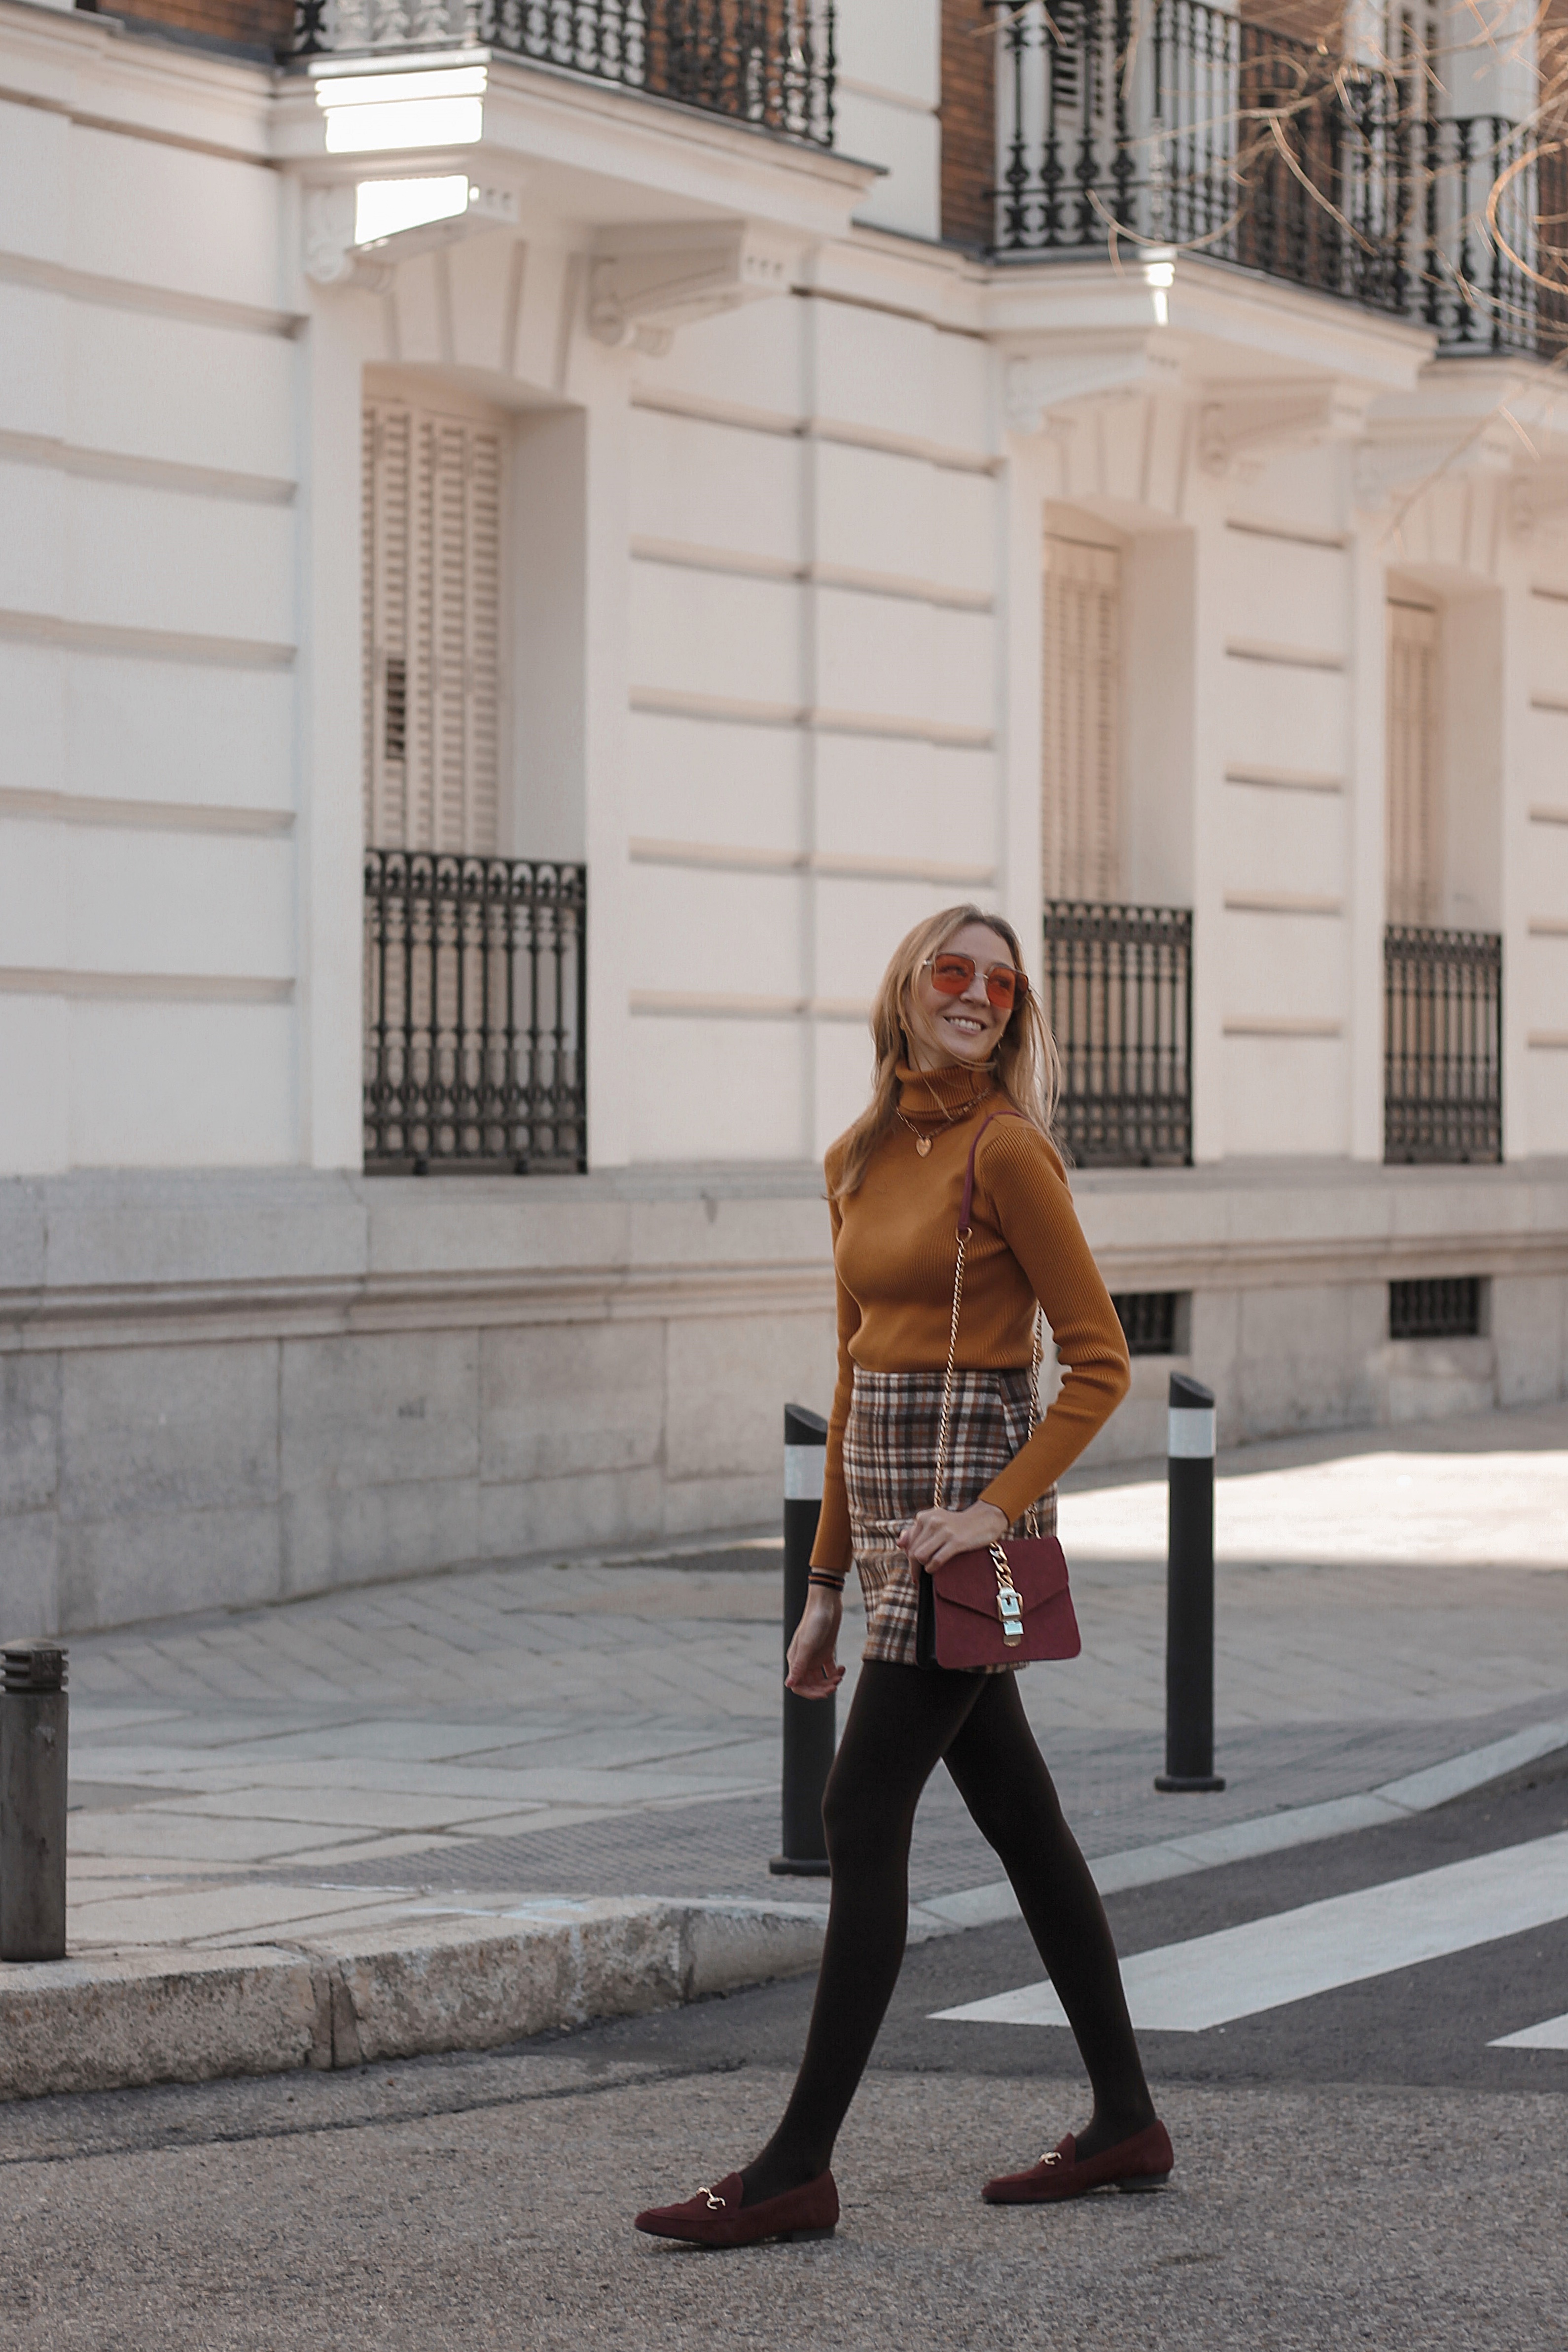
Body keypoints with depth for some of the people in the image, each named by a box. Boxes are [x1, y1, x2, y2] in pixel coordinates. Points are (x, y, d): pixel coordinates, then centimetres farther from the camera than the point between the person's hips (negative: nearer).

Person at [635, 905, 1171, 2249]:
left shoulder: (1007, 1152, -10)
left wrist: (997, 1509, -19)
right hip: (888, 1511, 8)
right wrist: (828, 1580, 18)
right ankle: (1125, 2124, 20)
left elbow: (1100, 1360, -11)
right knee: (1020, 1821, 12)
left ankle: (799, 2172, -7)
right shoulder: (859, 1163, 13)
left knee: (865, 1817, -9)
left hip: (965, 1496, -8)